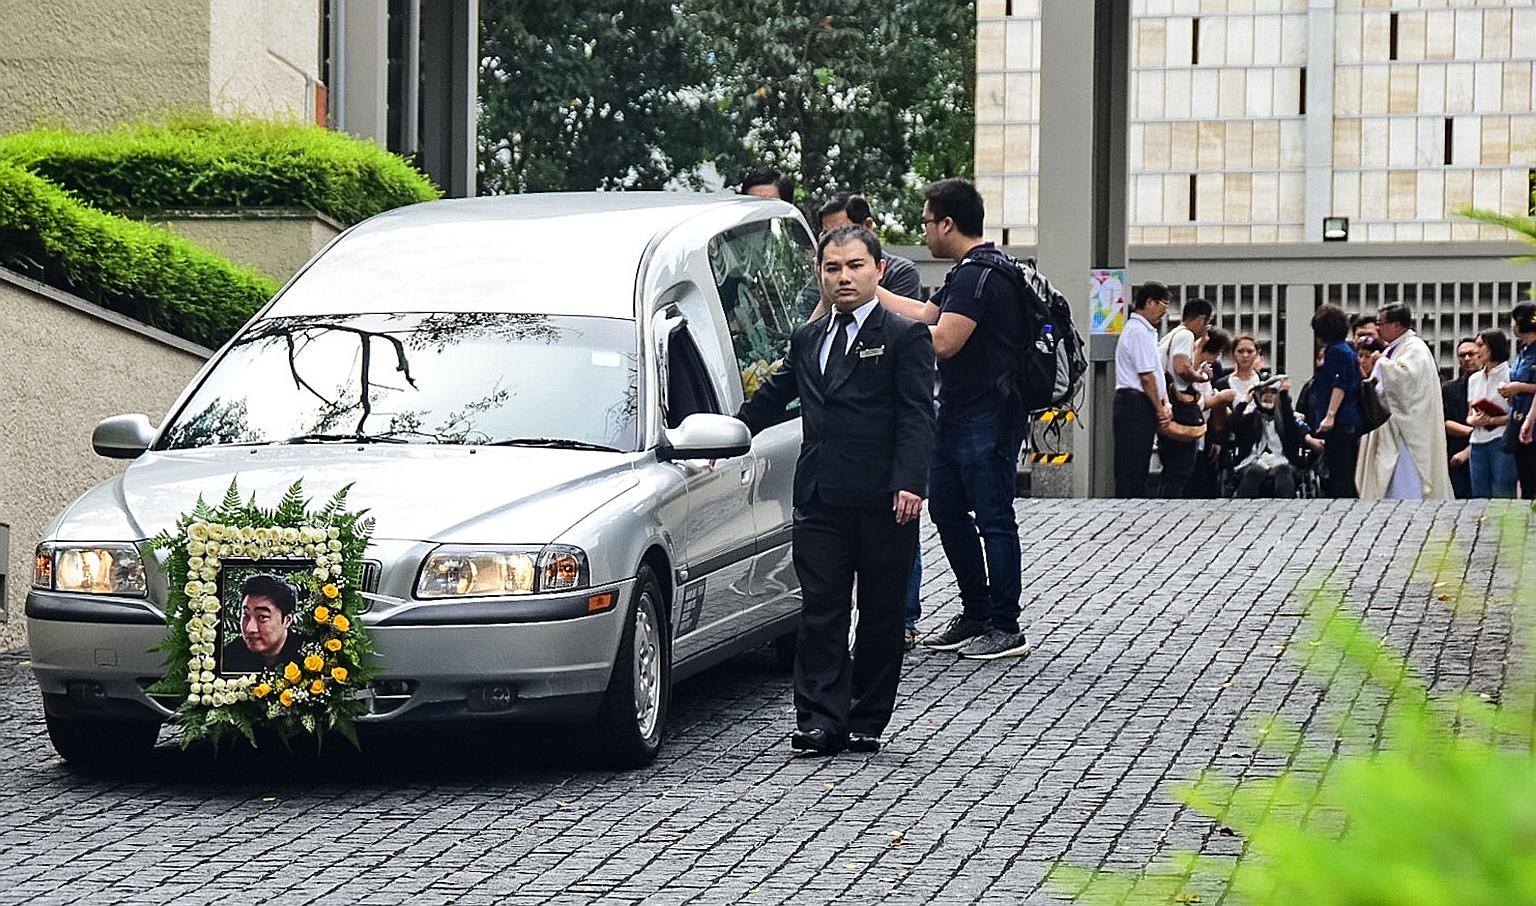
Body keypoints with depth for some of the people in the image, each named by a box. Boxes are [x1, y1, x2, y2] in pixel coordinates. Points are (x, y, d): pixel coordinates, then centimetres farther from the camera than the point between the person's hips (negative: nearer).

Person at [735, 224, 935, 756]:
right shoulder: (807, 339, 16)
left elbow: (917, 417, -8)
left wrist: (909, 483, -19)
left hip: (882, 503, -4)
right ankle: (822, 721, -3)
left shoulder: (906, 337, -1)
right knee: (821, 612, -2)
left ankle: (866, 722, 11)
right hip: (819, 498, 4)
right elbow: (770, 399, 29)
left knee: (880, 615, 4)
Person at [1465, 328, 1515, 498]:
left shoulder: (1509, 375, -4)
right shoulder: (1474, 379, 18)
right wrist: (1474, 420, -3)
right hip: (1478, 444, 6)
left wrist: (1492, 420, -15)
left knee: (1501, 497, -10)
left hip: (1501, 442, -6)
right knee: (1480, 496, 4)